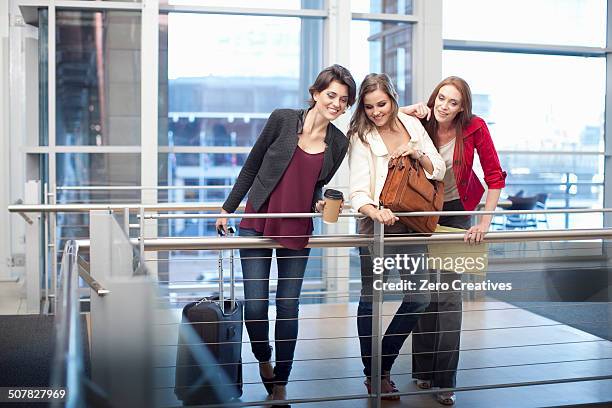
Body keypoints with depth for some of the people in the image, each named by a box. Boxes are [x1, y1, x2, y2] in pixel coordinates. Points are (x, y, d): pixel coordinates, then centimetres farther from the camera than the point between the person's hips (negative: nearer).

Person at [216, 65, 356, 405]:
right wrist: (228, 209, 5)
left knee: (288, 308, 6)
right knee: (255, 307, -3)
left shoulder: (339, 143, 2)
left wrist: (320, 204, -8)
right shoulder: (283, 120, -6)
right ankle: (263, 358, 28)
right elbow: (252, 166, 2)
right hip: (257, 226, -2)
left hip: (297, 233, 2)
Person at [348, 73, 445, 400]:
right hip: (377, 224, -4)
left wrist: (417, 152, -11)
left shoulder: (412, 125, 6)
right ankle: (371, 373, 20)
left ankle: (383, 367, 22)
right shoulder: (362, 137, -7)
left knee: (418, 298, 3)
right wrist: (374, 211, -36)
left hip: (412, 223, 4)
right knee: (371, 299, 4)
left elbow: (438, 171, 8)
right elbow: (357, 189, -16)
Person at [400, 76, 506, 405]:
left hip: (456, 211, -1)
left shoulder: (475, 128, -16)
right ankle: (423, 369, 18)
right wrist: (405, 112, -24)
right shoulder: (419, 125, -13)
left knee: (449, 294, -8)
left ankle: (445, 380, -1)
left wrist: (485, 221, -19)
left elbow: (495, 175, -13)